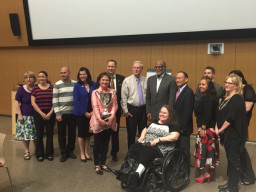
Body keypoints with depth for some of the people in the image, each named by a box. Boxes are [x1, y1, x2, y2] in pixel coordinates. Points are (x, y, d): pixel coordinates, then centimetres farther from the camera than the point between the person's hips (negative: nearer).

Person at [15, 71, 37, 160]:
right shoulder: (21, 89, -2)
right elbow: (17, 102, -1)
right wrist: (19, 114, -8)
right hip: (25, 116, -1)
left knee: (36, 135, 5)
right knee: (25, 134, 3)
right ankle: (26, 152, 19)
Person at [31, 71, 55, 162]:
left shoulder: (52, 88, 2)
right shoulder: (35, 89, 3)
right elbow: (33, 103, -1)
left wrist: (50, 113, -9)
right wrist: (41, 113, -8)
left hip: (50, 114, 0)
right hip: (38, 114, 0)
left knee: (50, 134, 6)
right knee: (39, 134, 5)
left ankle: (49, 153, 20)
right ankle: (39, 154, 19)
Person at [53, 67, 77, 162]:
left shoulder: (75, 84, 4)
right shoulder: (57, 85, -2)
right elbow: (55, 100, -4)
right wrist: (57, 114, -9)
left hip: (73, 113, 2)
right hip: (61, 113, -2)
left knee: (72, 133, 10)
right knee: (61, 134, 6)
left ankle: (70, 151, 28)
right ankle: (63, 153, 19)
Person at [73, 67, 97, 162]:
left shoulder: (93, 85, 1)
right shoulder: (77, 85, -5)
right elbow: (76, 101, -9)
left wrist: (93, 111, -10)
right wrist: (85, 113, -11)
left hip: (91, 113, 3)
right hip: (80, 114, -3)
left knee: (88, 134, 11)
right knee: (81, 134, 7)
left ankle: (86, 152, 26)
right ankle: (82, 153, 21)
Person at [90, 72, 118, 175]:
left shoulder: (112, 92, 6)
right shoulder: (95, 92, -3)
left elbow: (115, 105, 1)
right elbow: (95, 107, -9)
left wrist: (112, 116, -13)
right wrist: (100, 119, -18)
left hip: (109, 121, 3)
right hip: (98, 121, -3)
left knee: (106, 142, 12)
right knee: (97, 143, 5)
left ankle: (103, 163, 25)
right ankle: (97, 165, 17)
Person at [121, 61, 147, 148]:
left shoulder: (145, 80, 3)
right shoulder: (127, 80, -4)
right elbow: (124, 97, -5)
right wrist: (125, 111, -7)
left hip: (143, 109, 3)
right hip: (132, 109, -2)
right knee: (131, 133, 6)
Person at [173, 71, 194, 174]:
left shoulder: (188, 92, -14)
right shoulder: (177, 91, 13)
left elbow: (187, 112, -18)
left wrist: (182, 127, -18)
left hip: (183, 128, -8)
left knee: (184, 150, 2)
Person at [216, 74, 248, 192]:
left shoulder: (237, 99, -14)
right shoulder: (225, 98, 12)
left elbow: (231, 117, -21)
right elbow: (219, 114, 14)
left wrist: (221, 129, -14)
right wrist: (216, 127, 0)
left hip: (234, 134, -8)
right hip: (225, 134, 8)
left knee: (234, 160, 1)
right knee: (230, 158, 16)